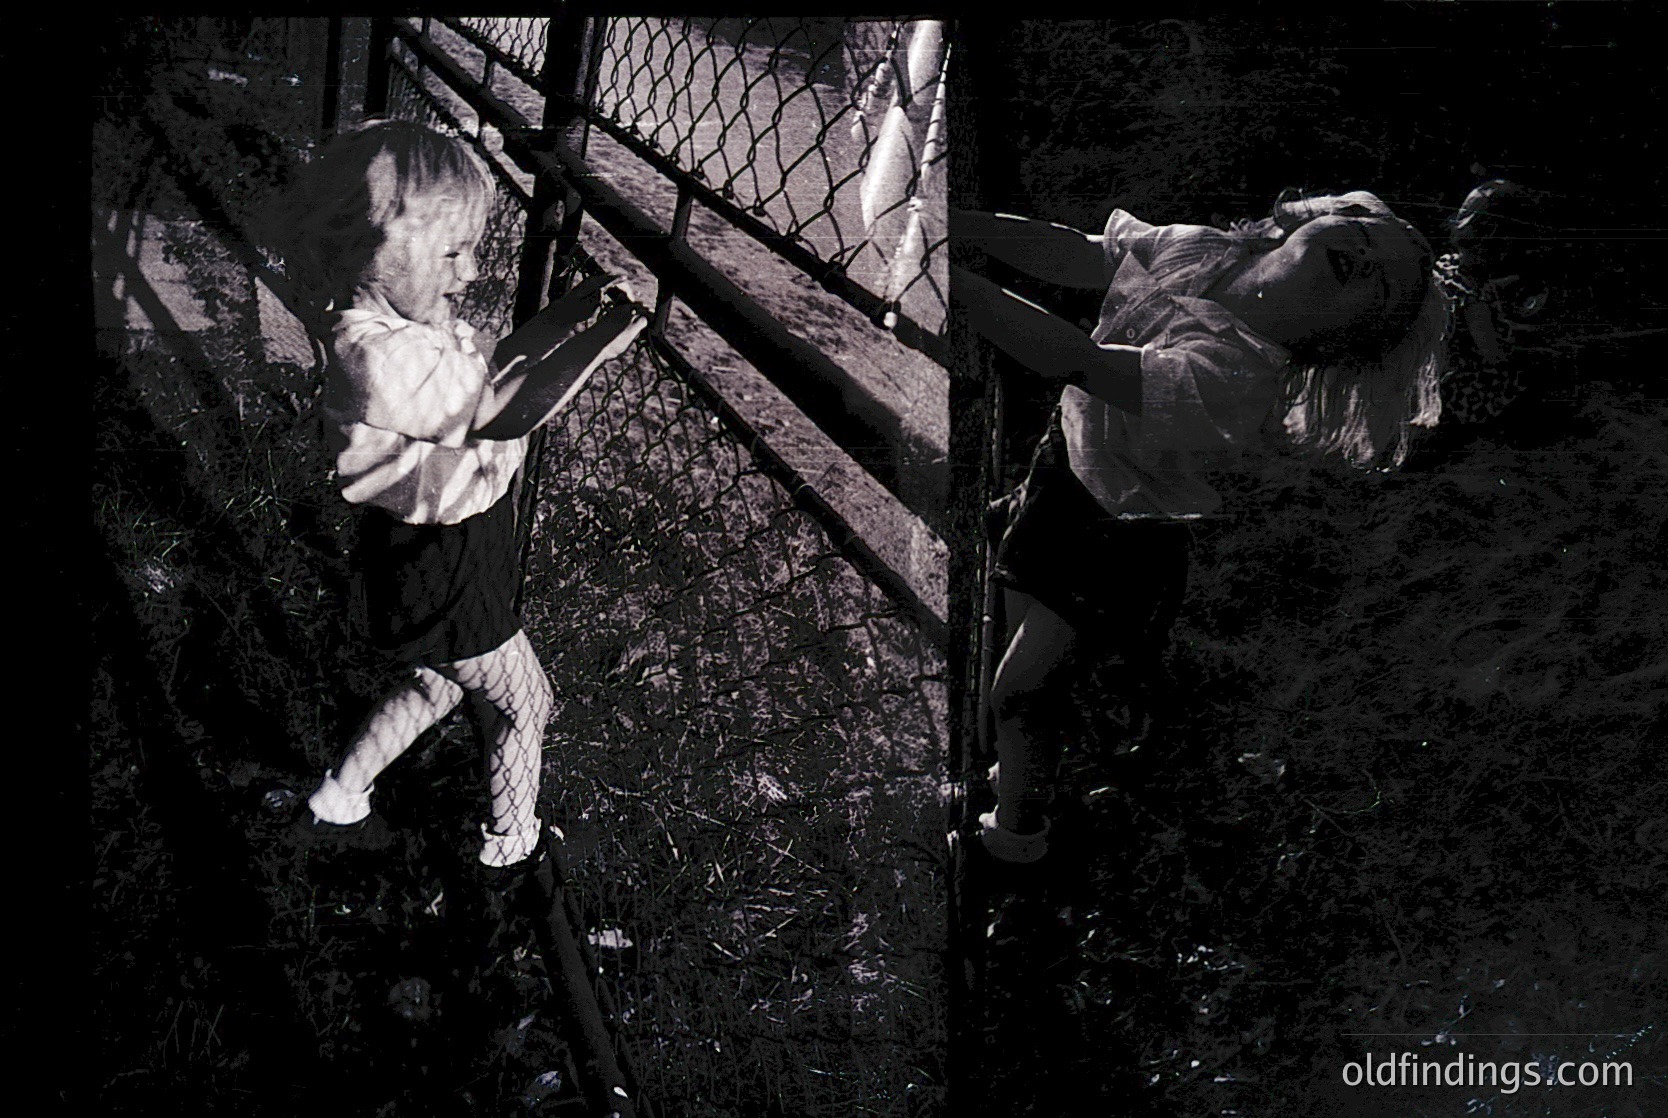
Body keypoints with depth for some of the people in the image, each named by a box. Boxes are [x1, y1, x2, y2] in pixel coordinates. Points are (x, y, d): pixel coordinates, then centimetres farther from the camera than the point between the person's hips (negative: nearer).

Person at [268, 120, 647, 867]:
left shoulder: (403, 315, -4)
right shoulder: (382, 356, -35)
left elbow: (485, 371, 4)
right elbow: (498, 412, -34)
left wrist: (566, 314, -6)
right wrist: (593, 349, -39)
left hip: (435, 560, 9)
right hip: (441, 589, -9)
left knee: (433, 687, 33)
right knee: (522, 702, 15)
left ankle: (338, 794, 48)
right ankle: (512, 836, 39)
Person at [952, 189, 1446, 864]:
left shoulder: (1242, 375, -37)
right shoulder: (1195, 251, -14)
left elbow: (1075, 362, -44)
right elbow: (1067, 255, -7)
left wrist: (946, 277, -46)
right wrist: (951, 220, -22)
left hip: (1121, 533, -7)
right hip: (1066, 458, 7)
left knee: (1017, 694, 1)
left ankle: (1015, 834, 30)